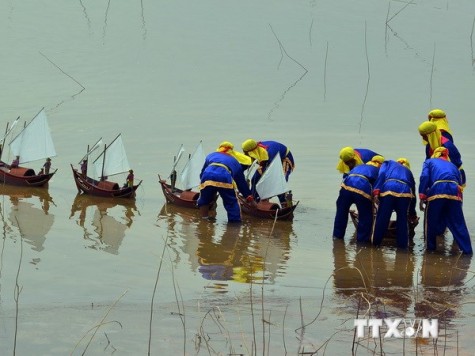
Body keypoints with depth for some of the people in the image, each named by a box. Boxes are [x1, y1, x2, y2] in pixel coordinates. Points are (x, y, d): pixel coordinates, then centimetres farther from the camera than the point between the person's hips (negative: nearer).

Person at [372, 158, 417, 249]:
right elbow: (413, 193, 37)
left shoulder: (388, 163, 33)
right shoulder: (408, 172, 39)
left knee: (382, 218, 6)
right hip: (405, 192, 2)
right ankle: (403, 245, 14)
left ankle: (376, 243, 14)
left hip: (388, 189, -2)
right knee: (402, 220, 13)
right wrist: (413, 214, 43)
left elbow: (382, 175, 9)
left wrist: (376, 192, -2)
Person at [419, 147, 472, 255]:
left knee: (431, 221, 15)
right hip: (455, 192, 3)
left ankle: (430, 247, 20)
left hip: (437, 190, -3)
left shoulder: (429, 162, 25)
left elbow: (424, 177, 6)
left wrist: (422, 197, 3)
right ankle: (467, 250, 8)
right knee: (458, 223, 9)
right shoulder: (452, 166, 35)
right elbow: (460, 182, 27)